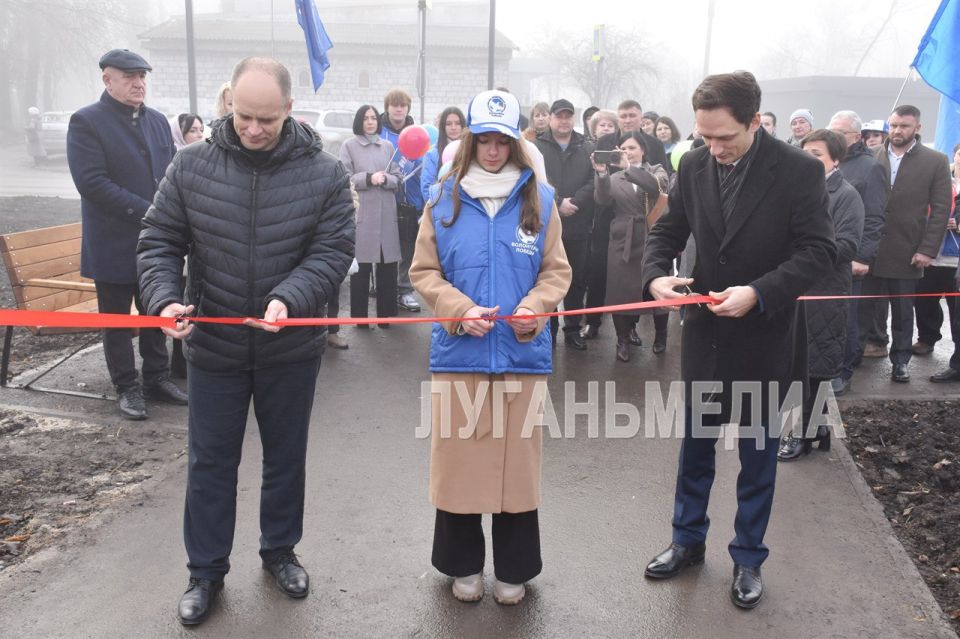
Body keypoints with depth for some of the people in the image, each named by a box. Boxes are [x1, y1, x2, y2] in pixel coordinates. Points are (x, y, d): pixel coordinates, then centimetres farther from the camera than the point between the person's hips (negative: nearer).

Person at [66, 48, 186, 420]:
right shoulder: (86, 122, -7)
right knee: (117, 319, 6)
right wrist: (147, 212, -20)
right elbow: (91, 182, -17)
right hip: (114, 245, -5)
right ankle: (127, 388, 18)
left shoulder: (158, 121, 12)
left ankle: (157, 379, 26)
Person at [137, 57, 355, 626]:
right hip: (214, 344, 1)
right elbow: (159, 242, -3)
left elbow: (333, 252, -12)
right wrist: (165, 298, -21)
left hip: (292, 345, 0)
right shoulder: (192, 165, -6)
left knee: (286, 456, 16)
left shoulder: (324, 173, -9)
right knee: (210, 462, 12)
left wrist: (288, 298, -29)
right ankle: (206, 572, 30)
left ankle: (280, 551, 38)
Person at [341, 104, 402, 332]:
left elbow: (398, 179, 11)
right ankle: (359, 317, 6)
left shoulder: (388, 146, 14)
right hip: (360, 213, -3)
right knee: (361, 266, -3)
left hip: (387, 214, 3)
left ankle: (386, 314, 14)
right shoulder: (349, 146, 5)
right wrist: (368, 178, -15)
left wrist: (384, 179, -9)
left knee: (388, 266, 3)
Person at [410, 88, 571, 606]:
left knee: (517, 457, 9)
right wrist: (461, 310, -13)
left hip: (522, 351, 0)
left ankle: (513, 569, 27)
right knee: (459, 456, 8)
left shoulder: (539, 199, 3)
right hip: (458, 351, 0)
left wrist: (533, 310, -15)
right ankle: (462, 564, 27)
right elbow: (424, 272, 3)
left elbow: (556, 271, 3)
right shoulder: (444, 199, 3)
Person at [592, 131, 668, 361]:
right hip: (623, 241, 1)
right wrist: (601, 174, -26)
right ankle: (623, 340, 13)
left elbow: (656, 185, -17)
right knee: (621, 290, -1)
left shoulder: (656, 171, 8)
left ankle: (661, 335, 26)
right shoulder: (615, 178, 11)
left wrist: (629, 168, -28)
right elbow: (602, 200, -8)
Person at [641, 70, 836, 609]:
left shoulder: (800, 170, -14)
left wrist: (759, 292, -28)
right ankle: (689, 540, 35)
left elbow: (820, 252, -15)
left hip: (766, 337, -3)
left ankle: (749, 558, 29)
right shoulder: (695, 165, -3)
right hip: (706, 331, 4)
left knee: (758, 450, 11)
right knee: (696, 442, 16)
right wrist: (656, 275, -15)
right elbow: (668, 231, 5)